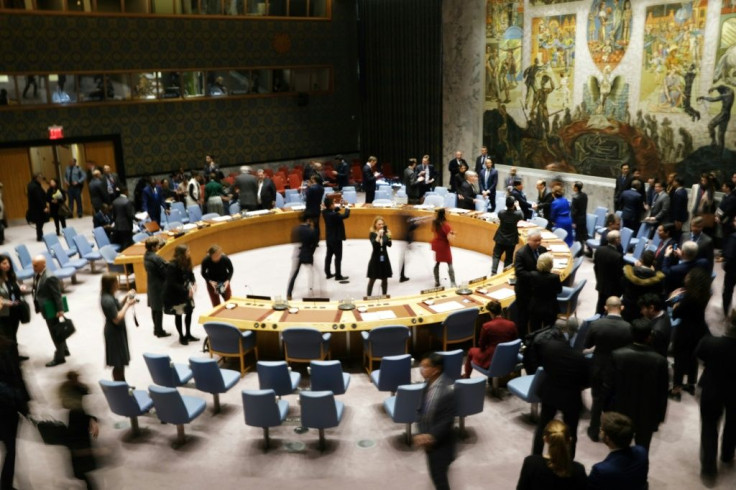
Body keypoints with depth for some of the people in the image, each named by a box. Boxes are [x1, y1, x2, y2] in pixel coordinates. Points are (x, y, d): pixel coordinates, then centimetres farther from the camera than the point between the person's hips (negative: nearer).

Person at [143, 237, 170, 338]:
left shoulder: (146, 256, 2)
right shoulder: (156, 258, -25)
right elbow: (165, 272, -20)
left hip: (151, 285, 9)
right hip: (159, 286, -9)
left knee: (154, 308, 18)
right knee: (159, 309, 2)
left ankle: (156, 328, 29)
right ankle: (159, 331, 11)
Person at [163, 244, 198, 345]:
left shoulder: (186, 262, -3)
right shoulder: (172, 266, -24)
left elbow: (190, 274, 8)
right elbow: (172, 283, -24)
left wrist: (194, 283, -12)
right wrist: (186, 291, -25)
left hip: (186, 292, 7)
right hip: (175, 294, -7)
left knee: (189, 312, 13)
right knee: (178, 315, 7)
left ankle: (188, 334, 28)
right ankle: (182, 337, 22)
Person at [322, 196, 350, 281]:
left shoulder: (324, 212, -5)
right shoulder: (334, 215, -29)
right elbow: (346, 216, -22)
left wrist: (337, 207, 2)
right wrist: (347, 208, -4)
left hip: (328, 238, 8)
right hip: (336, 238, -8)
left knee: (329, 255, 16)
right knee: (338, 257, 2)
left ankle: (328, 273, 24)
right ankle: (338, 276, 7)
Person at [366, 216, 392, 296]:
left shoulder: (385, 233, 2)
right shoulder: (372, 234, -9)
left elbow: (389, 245, -7)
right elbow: (374, 245, -24)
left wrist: (389, 236, -23)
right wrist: (379, 235, -34)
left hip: (384, 258, 4)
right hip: (375, 258, -4)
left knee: (385, 279, 10)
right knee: (372, 280, 2)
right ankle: (368, 296, 10)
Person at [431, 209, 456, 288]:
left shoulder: (434, 222, -3)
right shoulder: (445, 224, -24)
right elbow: (449, 237, -27)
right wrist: (453, 235, -5)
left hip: (436, 244, 7)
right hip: (444, 246, -7)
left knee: (437, 263, 20)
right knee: (450, 264, 1)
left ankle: (437, 282, 25)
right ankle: (453, 283, -4)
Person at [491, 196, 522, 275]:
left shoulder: (501, 213, -17)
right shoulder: (517, 214, -18)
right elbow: (522, 217, 6)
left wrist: (507, 207, 9)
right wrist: (517, 208, 13)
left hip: (500, 239, 0)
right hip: (511, 240, 0)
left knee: (496, 256, 10)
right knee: (508, 259, 11)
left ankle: (493, 272, -1)